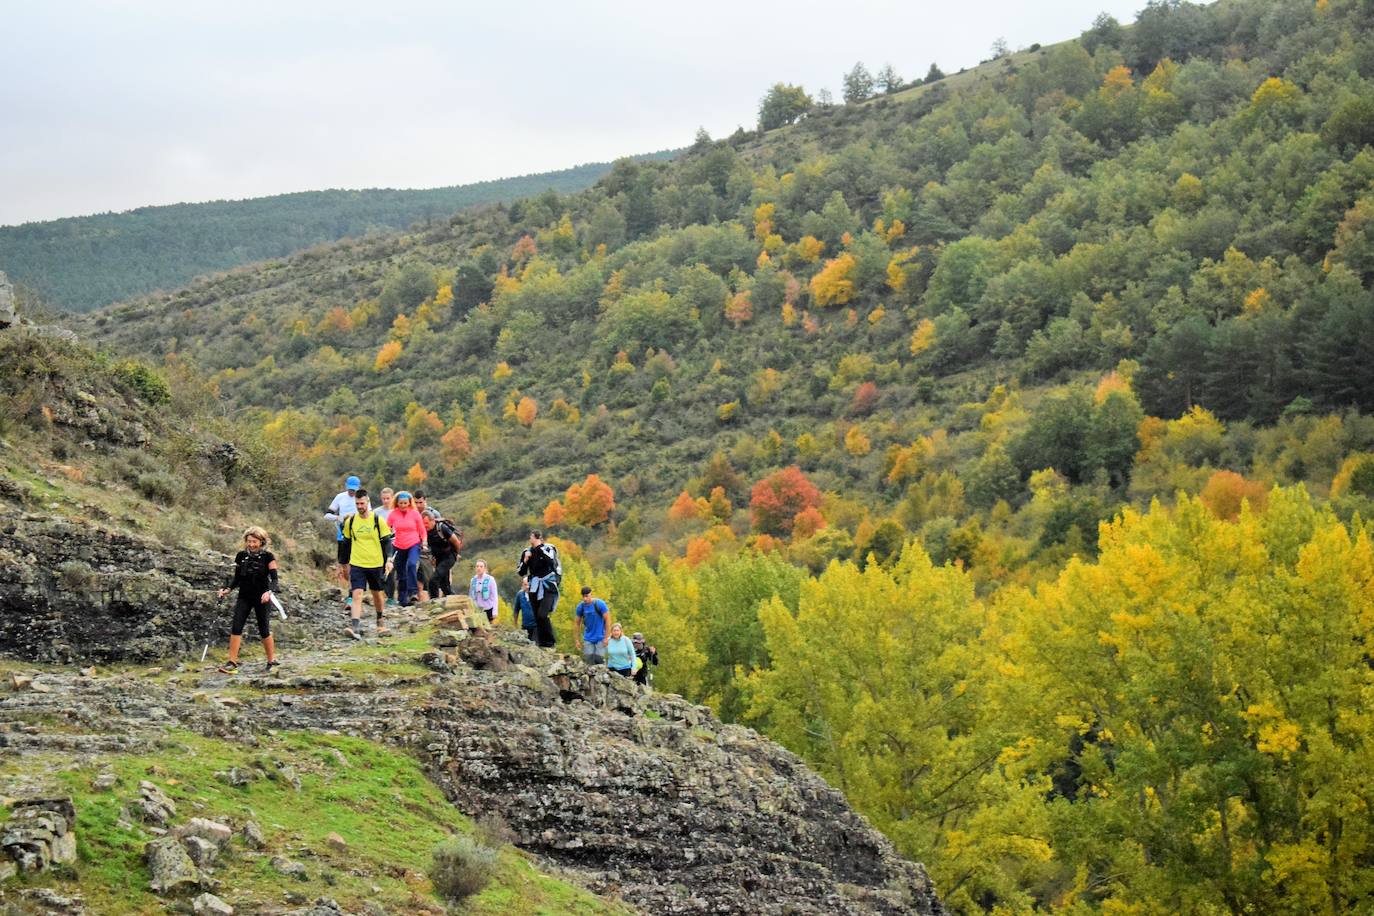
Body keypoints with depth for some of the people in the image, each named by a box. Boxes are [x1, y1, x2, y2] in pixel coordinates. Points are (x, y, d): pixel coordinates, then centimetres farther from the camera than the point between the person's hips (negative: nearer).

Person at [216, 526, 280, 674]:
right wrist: (227, 589, -6)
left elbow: (274, 579, -10)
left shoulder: (268, 557, -6)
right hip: (244, 597, 3)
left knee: (264, 630, 2)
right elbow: (236, 578, 11)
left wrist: (269, 591, -30)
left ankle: (272, 661, 19)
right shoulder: (241, 556, 4)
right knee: (236, 627, -10)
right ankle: (232, 662, -11)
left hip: (261, 598, -3)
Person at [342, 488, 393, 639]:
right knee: (357, 594, -14)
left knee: (377, 594, 15)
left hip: (376, 564, 0)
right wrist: (347, 563, 18)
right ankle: (355, 627, -24)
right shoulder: (350, 521, 1)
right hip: (357, 564, 0)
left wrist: (389, 560, -7)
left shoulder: (378, 520, -5)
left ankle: (381, 623, 37)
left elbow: (387, 541, 1)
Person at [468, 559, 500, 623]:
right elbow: (470, 596, 11)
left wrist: (495, 612, -10)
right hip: (477, 610, 3)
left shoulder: (490, 580, -8)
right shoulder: (473, 580, 3)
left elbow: (495, 596, -6)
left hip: (488, 609, -3)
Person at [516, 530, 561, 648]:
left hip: (548, 587, -5)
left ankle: (551, 642, -8)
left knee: (543, 614, -19)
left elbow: (551, 561, -24)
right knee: (537, 617, 4)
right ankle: (542, 643, 12)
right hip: (535, 588, 5)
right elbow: (521, 573, 9)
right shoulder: (527, 552, 8)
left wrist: (540, 548, -19)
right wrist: (525, 560, -7)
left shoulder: (548, 549, -3)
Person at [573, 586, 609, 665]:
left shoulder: (600, 604, -12)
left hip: (600, 638, -3)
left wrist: (606, 638, -10)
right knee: (588, 660, -3)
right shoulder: (580, 607, -3)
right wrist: (578, 640, 7)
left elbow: (607, 620, -9)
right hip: (588, 639, 3)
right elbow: (578, 623, 8)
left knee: (599, 659, -10)